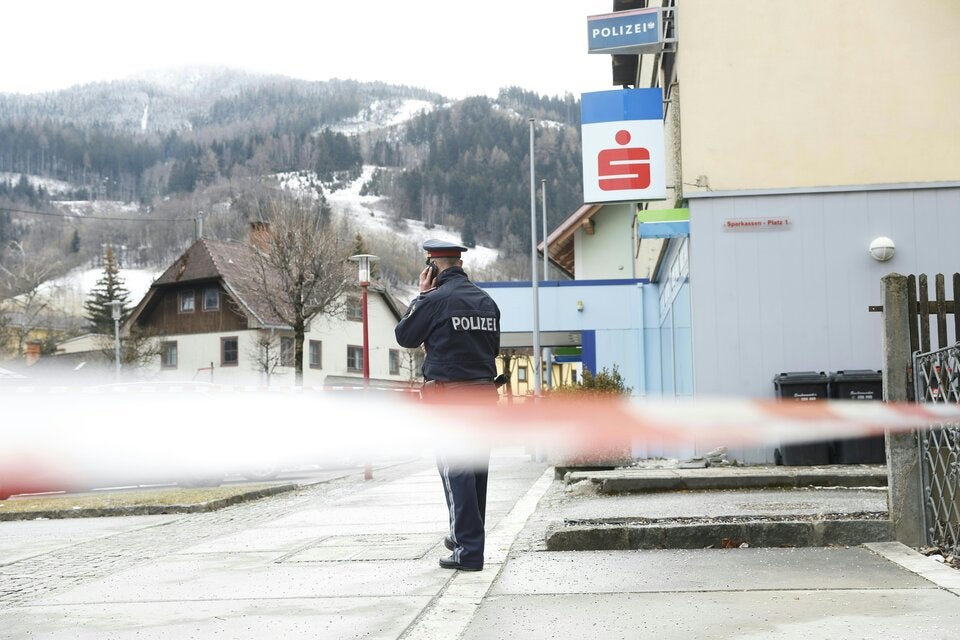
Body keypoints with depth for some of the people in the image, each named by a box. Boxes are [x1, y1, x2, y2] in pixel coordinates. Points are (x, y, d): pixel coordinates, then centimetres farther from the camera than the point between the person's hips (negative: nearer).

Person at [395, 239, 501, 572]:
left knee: (455, 472, -4)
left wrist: (421, 296, 8)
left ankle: (469, 550, -6)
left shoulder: (435, 300, -10)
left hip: (449, 395, -6)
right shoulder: (486, 301, 10)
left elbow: (405, 336, 3)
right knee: (477, 469, 16)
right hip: (485, 393, 7)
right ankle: (466, 536, 31)